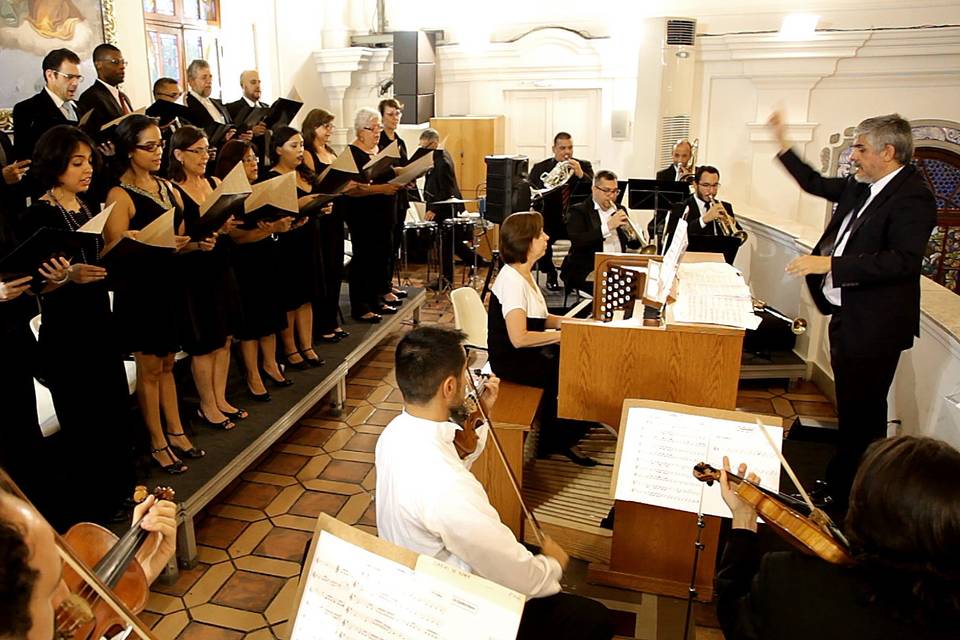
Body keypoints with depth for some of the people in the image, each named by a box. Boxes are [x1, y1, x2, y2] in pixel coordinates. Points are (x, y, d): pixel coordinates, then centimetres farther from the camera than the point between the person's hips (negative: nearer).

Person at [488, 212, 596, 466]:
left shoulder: (524, 273, 8)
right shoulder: (512, 281, -24)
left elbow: (537, 319, 14)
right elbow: (519, 338, -30)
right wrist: (563, 335, -22)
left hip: (528, 351, 9)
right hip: (512, 359, -9)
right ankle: (555, 442, 7)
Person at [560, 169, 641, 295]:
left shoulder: (619, 210, 17)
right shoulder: (578, 211, 0)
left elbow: (633, 244, 17)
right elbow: (576, 241, -16)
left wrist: (635, 236, -7)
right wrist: (607, 227, -20)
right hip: (588, 271, -6)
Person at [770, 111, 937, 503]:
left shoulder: (911, 196, -19)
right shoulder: (860, 187, 8)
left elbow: (903, 260, -29)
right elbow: (816, 183, 24)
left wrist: (830, 264, -30)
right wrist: (782, 144, 19)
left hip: (873, 325, -10)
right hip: (846, 316, 10)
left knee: (863, 412, 1)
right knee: (850, 408, 22)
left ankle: (853, 497, 16)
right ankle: (840, 479, 39)